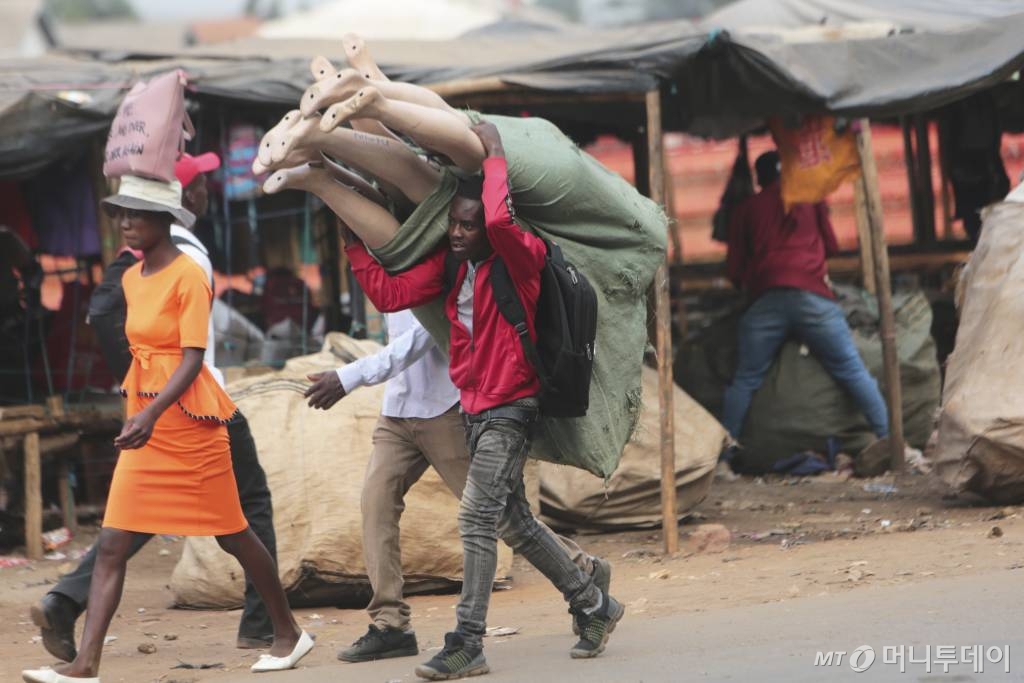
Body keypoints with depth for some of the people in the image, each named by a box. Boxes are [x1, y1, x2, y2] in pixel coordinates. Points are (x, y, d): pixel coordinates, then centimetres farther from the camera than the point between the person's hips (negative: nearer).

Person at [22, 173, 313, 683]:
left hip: (188, 418, -7)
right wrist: (138, 411, 16)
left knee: (231, 534, 6)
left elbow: (192, 359, -20)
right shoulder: (132, 278, 10)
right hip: (145, 419, 7)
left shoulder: (189, 277, -13)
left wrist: (153, 413, -32)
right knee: (111, 545, -4)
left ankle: (289, 634, 24)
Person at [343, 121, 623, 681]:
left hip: (508, 409, -9)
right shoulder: (449, 265, 7)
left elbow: (500, 221, -37)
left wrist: (494, 155, -26)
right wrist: (353, 244, 4)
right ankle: (592, 605, 30)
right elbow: (390, 294, 8)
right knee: (513, 522, 16)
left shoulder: (519, 259, -15)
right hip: (475, 410, 9)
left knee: (476, 518, -16)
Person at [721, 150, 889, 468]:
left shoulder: (747, 209, 17)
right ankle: (889, 438, -3)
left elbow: (735, 268, 15)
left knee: (744, 381, 5)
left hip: (765, 299, 1)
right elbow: (831, 245, 22)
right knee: (853, 372, 2)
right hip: (811, 295, -1)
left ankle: (724, 453, -1)